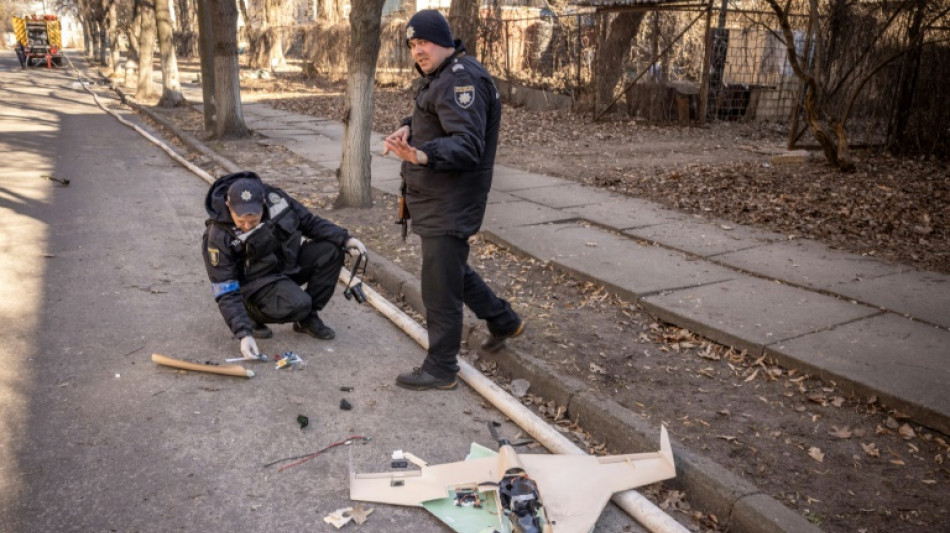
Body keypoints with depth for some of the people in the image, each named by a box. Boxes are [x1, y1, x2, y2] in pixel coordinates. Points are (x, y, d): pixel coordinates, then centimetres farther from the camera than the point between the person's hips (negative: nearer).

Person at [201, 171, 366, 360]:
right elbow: (226, 292, -21)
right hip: (259, 284, -6)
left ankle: (307, 318, -3)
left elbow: (310, 222, 1)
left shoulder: (274, 199, -16)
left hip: (289, 264, 6)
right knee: (297, 304, -33)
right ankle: (254, 315, 0)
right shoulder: (218, 237, -25)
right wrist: (244, 333, -30)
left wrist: (345, 238, -12)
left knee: (331, 251, -17)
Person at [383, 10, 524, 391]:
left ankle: (441, 369, 11)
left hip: (450, 204, -11)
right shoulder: (438, 76, 15)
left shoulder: (462, 79, -19)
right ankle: (504, 321, 40)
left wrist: (424, 156, -47)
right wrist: (409, 128, 3)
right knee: (453, 269, 24)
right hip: (434, 198, 11)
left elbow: (467, 145, -30)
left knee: (439, 286, -3)